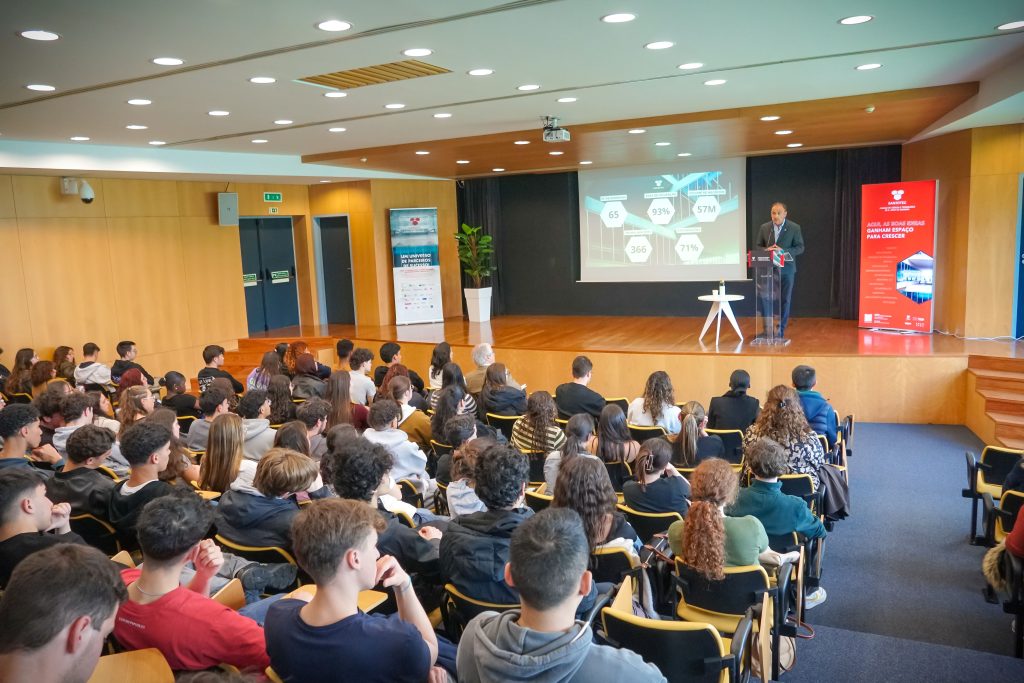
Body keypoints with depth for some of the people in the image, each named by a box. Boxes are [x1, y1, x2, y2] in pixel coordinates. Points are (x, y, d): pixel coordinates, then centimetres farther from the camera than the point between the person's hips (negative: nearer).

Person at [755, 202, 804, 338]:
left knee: (784, 300, 4)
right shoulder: (764, 227, 4)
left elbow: (800, 248, -3)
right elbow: (758, 247, 8)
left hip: (786, 269, -2)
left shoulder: (794, 228, -2)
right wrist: (767, 250, -14)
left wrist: (783, 251, -19)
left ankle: (780, 330, 14)